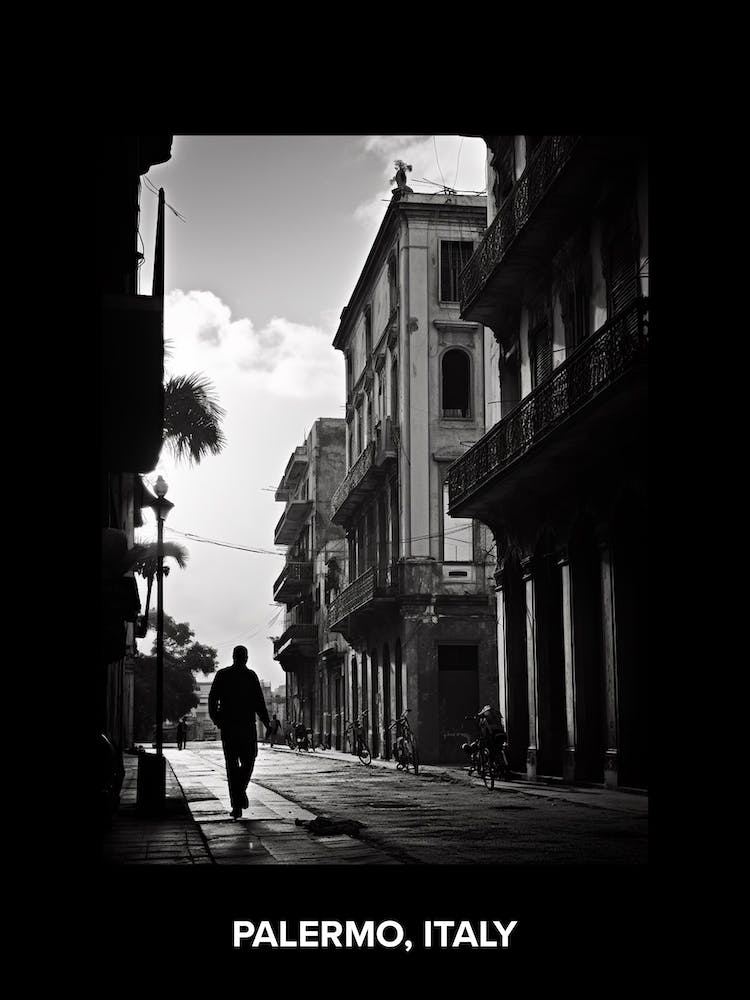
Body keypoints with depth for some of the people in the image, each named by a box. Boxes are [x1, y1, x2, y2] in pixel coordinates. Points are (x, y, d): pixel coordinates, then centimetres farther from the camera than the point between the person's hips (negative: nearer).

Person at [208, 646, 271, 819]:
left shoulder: (222, 675, 5)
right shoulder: (250, 676, -3)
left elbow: (212, 699, 3)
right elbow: (259, 702, -6)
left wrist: (215, 719, 14)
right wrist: (266, 722, -1)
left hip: (227, 726, 2)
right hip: (247, 725, -2)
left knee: (232, 764, 6)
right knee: (248, 761, 15)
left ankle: (236, 805, 0)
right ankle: (241, 789, -6)